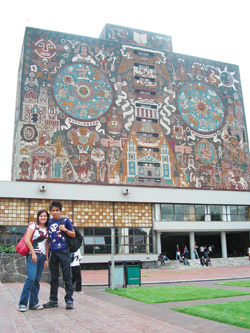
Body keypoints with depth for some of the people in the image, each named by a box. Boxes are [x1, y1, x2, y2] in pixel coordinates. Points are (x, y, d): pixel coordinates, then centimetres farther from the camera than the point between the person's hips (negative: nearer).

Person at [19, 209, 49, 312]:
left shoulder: (47, 229, 16)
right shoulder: (33, 226, 1)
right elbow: (27, 239, -9)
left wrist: (46, 258, 11)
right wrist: (33, 253, -14)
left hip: (42, 256, 5)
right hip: (32, 255, -5)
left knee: (37, 280, 5)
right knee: (31, 278, -16)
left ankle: (33, 303, 12)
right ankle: (23, 303, -8)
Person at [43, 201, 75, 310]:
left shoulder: (65, 220, 1)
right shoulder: (49, 222, 11)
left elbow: (73, 234, 5)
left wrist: (65, 229, -9)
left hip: (63, 252, -4)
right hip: (53, 252, 4)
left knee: (67, 277, -1)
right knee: (54, 277, 11)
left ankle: (69, 300, 5)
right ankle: (53, 300, 20)